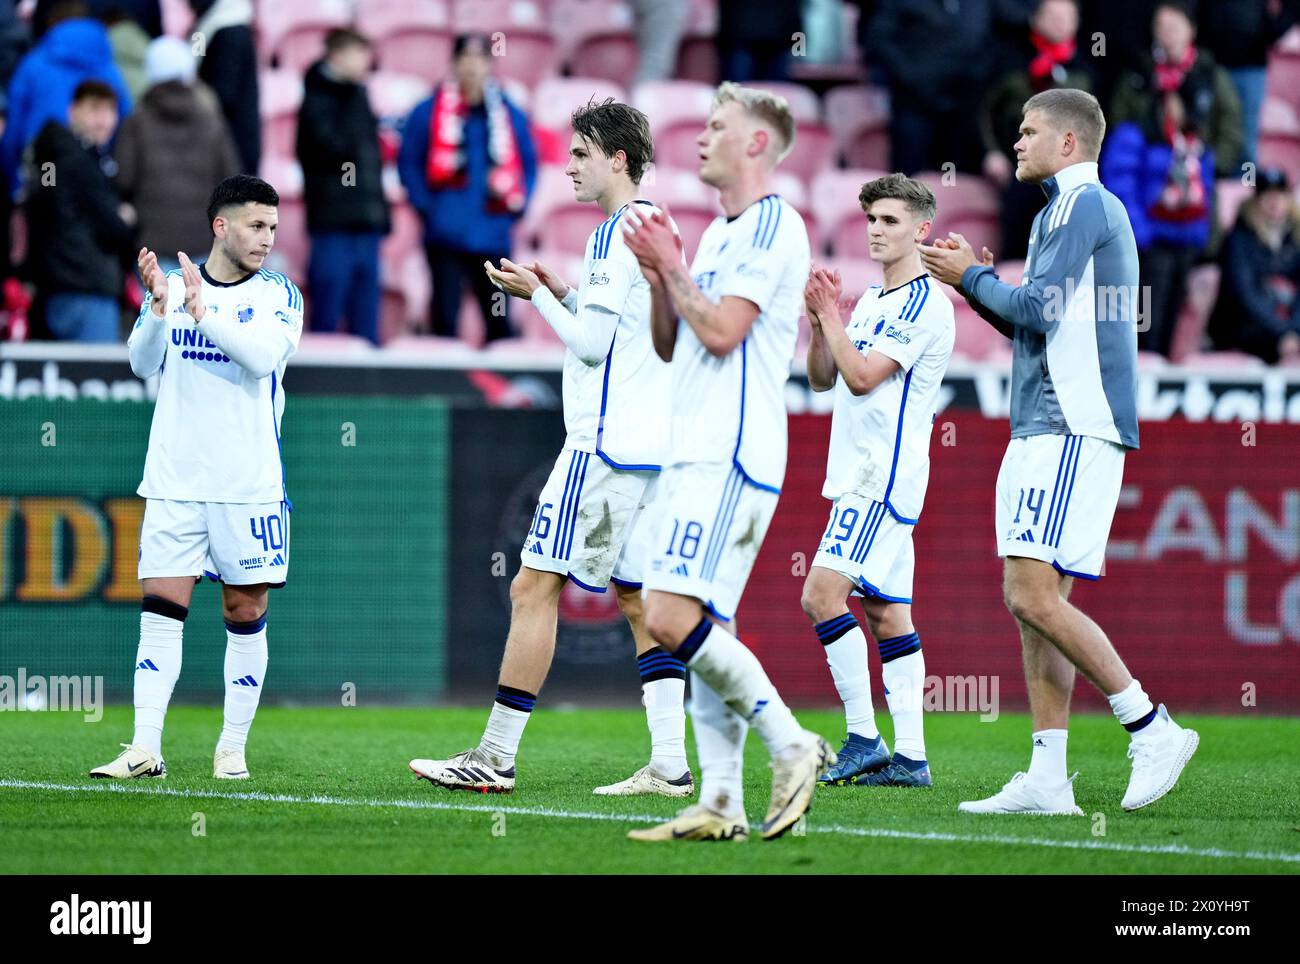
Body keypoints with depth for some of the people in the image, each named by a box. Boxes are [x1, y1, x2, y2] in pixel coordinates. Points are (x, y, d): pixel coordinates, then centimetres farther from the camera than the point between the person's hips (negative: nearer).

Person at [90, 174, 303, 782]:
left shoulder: (279, 295, 2)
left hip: (250, 482, -1)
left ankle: (232, 749, 10)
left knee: (246, 613, 2)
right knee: (161, 610, -5)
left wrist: (202, 312, -25)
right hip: (175, 480, 1)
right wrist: (158, 309, -22)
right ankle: (145, 749, -8)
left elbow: (264, 356, -16)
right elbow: (143, 363, -4)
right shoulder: (171, 285, 7)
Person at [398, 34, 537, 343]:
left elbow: (529, 164, 16)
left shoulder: (510, 115, 7)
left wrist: (516, 205, 3)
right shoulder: (428, 114, 0)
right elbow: (408, 163, 3)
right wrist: (425, 205, -7)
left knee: (499, 318, 2)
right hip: (445, 235, -2)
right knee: (446, 316, 0)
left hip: (493, 235, 2)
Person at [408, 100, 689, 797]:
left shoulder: (618, 232, -12)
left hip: (604, 442, -10)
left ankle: (495, 757, -7)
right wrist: (563, 296, 16)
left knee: (533, 587, -7)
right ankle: (669, 762, 3)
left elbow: (594, 342, -15)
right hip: (650, 446, 10)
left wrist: (537, 296, -3)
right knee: (639, 597, 8)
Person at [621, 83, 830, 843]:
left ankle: (792, 744, -11)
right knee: (702, 629, 5)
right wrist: (659, 276, 8)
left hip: (731, 457, -10)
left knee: (673, 617, -18)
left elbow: (721, 330, -18)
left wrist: (672, 268, -6)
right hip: (696, 455, 10)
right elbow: (671, 346, 23)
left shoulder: (773, 227, -9)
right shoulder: (719, 235, 21)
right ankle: (721, 805, 4)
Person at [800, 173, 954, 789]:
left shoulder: (924, 304, -11)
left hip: (885, 477, -10)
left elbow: (863, 375, -17)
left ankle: (863, 738, -15)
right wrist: (819, 320, 6)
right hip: (862, 476, 10)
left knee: (823, 592, -16)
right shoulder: (871, 301, 19)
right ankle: (910, 757, 5)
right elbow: (823, 378, 21)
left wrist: (831, 316, -7)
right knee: (886, 612, 6)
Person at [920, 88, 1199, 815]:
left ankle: (1153, 729, -9)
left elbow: (1039, 308, -17)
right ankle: (1048, 779, 4)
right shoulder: (1074, 208, 23)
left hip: (1072, 429, -10)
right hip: (1045, 428, 10)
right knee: (1034, 600, 6)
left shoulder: (1082, 204, -8)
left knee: (1033, 595, -15)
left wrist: (973, 278, -1)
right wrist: (980, 282, 15)